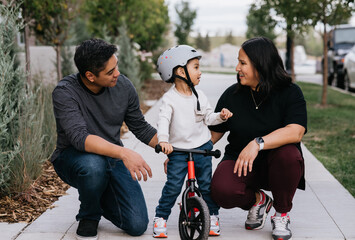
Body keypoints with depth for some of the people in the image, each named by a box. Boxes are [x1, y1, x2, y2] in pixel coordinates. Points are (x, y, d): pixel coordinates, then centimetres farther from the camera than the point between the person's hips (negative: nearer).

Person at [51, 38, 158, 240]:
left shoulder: (124, 86, -7)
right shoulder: (65, 92, -22)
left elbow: (140, 127, 8)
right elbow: (80, 138, -36)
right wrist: (123, 153, -49)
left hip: (114, 158, 4)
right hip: (72, 158, -3)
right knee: (93, 165, -41)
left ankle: (101, 201, 21)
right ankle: (89, 216, -7)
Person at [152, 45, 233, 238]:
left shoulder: (199, 95, 5)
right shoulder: (169, 99, -10)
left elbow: (208, 117, 12)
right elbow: (163, 120, -18)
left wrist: (220, 116, -8)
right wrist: (163, 140, -33)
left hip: (203, 148, 4)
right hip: (178, 150, -4)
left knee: (207, 184, 8)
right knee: (173, 186, -4)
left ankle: (212, 215, 23)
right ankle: (160, 218, 10)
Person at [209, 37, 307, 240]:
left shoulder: (290, 92, -8)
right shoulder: (233, 95, 1)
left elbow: (296, 132, -25)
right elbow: (213, 133, 4)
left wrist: (258, 143, -37)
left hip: (275, 164, -1)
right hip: (239, 161, 1)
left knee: (289, 153, -36)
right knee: (221, 190, -30)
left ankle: (282, 215, -8)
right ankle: (257, 200, 7)